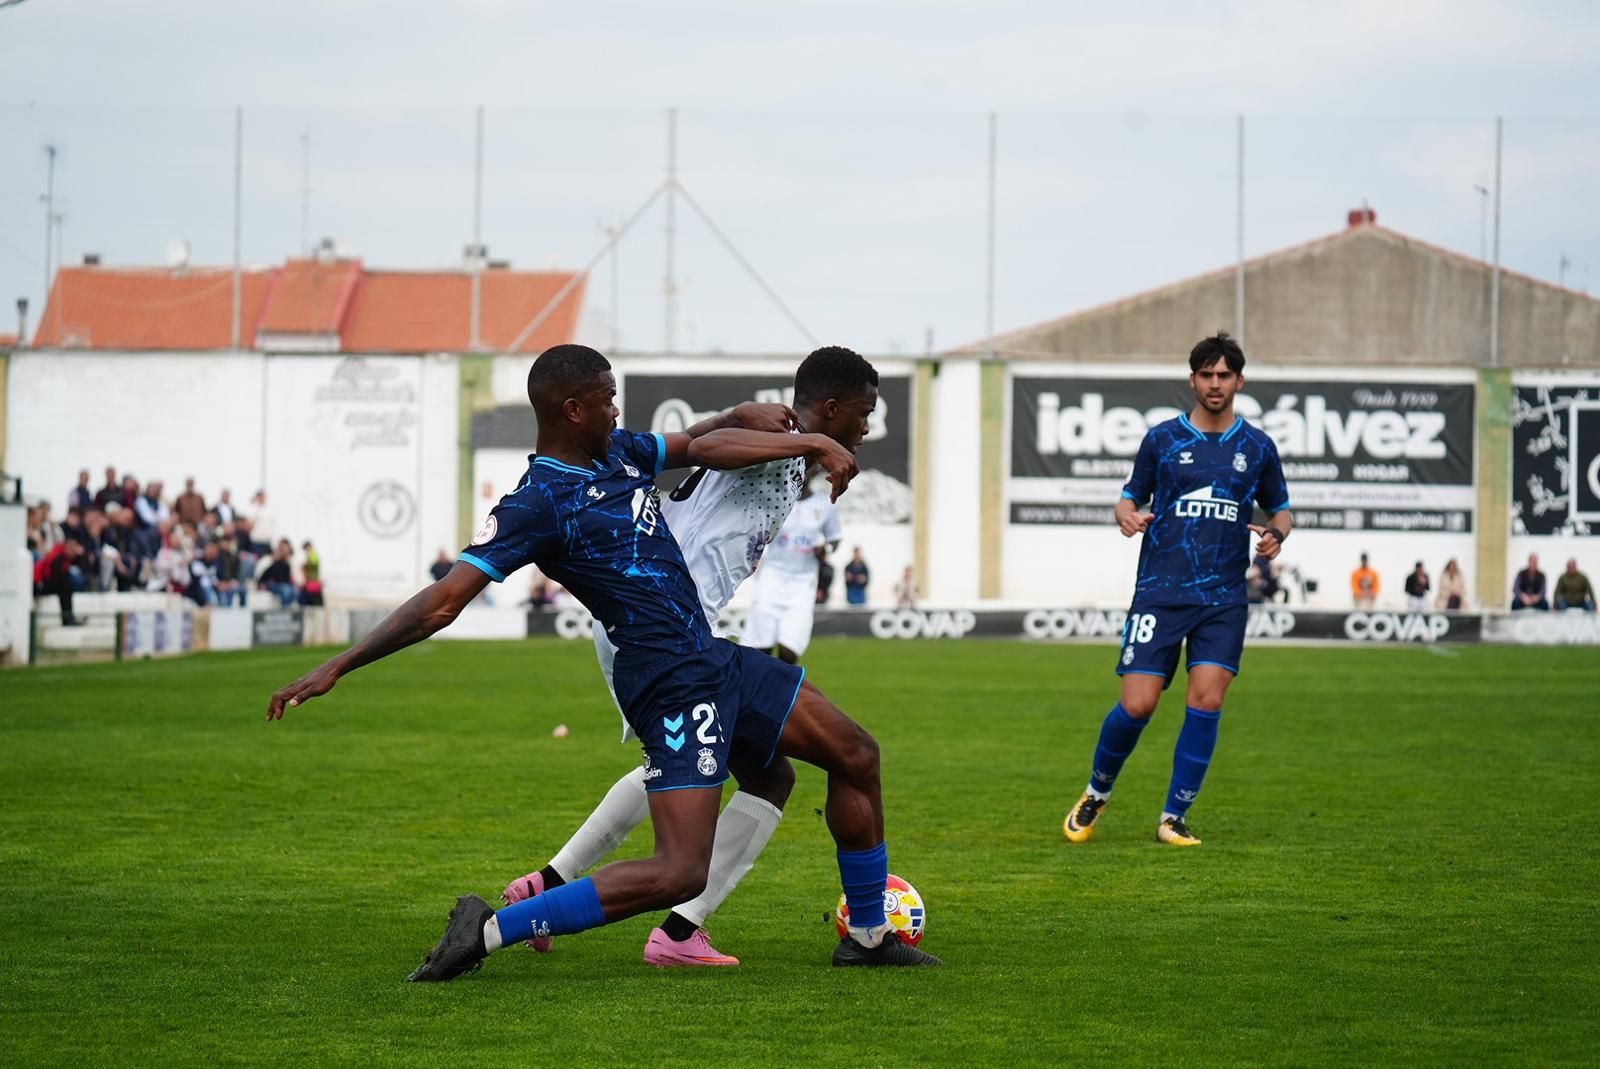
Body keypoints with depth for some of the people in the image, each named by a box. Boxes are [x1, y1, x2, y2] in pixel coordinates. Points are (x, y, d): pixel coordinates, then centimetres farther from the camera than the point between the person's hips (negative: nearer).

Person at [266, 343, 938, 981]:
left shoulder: (619, 451, 8)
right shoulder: (537, 503, -17)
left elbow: (702, 448, 21)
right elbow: (442, 603, -19)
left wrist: (809, 444, 9)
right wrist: (336, 668, -23)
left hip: (718, 663, 10)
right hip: (674, 685, -10)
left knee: (854, 757, 19)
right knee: (680, 873, -19)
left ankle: (868, 938, 32)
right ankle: (488, 932, -15)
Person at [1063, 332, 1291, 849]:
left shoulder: (1257, 448, 9)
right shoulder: (1162, 439, 5)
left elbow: (1280, 509, 19)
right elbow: (1131, 496, 13)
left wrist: (1276, 533, -4)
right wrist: (1127, 515, -11)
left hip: (1224, 598, 1)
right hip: (1160, 591, -1)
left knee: (1206, 702, -11)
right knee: (1137, 705, -8)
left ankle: (1174, 817, 1)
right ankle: (1096, 794, 18)